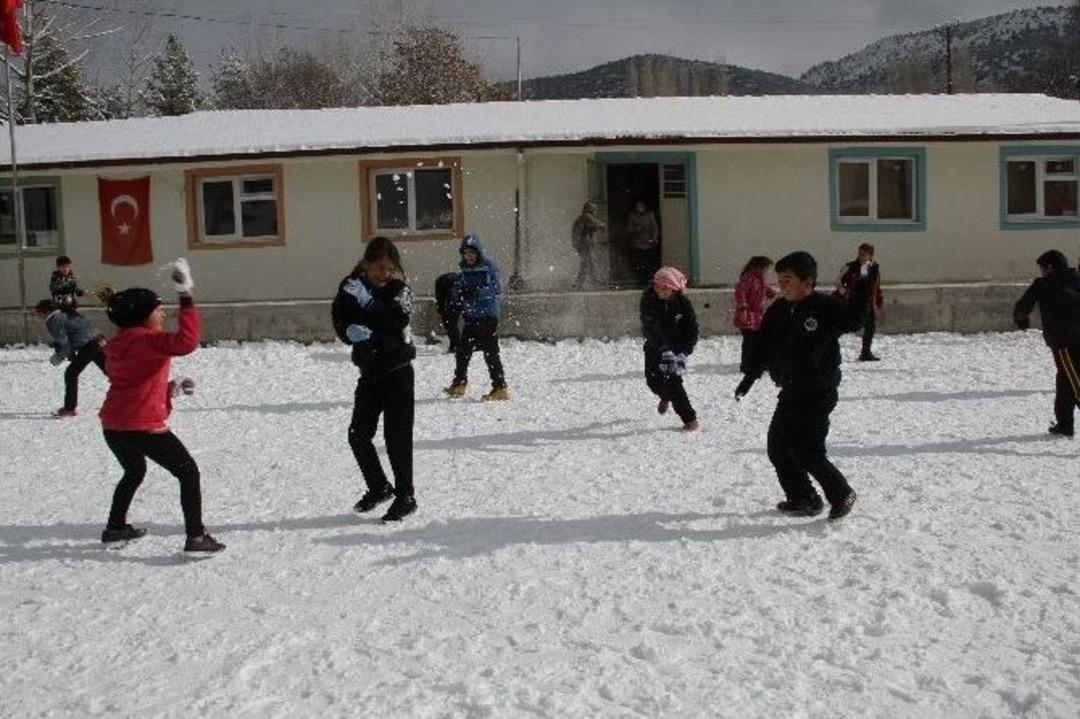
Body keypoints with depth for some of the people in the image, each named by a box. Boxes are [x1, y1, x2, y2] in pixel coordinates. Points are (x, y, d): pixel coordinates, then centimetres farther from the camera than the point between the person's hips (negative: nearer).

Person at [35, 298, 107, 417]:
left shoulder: (54, 321, -5)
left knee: (71, 374, 3)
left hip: (87, 346, -9)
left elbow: (64, 344, -10)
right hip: (99, 340, 9)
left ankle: (70, 408, 8)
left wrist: (59, 357, 6)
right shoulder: (67, 314, 22)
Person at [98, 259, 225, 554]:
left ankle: (115, 528, 42)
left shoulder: (117, 346, 15)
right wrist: (186, 298, -30)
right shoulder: (148, 340, -14)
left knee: (134, 472, 34)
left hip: (113, 426, 9)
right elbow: (186, 341, -31)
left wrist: (168, 388, 19)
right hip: (144, 426, -9)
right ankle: (196, 538, -4)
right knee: (189, 473, 2)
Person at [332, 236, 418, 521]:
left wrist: (366, 301, -30)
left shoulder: (399, 289, -7)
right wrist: (353, 331, -25)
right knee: (358, 434, 8)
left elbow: (398, 318, -24)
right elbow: (341, 323, -5)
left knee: (397, 436, -3)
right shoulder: (350, 288, 1)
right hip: (370, 372, 4)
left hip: (397, 372, -4)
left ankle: (405, 496, 12)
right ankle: (379, 487, 29)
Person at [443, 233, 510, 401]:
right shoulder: (465, 270, 11)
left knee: (490, 352, -7)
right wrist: (460, 291, -10)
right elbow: (458, 291, 14)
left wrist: (477, 292, -26)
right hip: (471, 316, 7)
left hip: (488, 316, -6)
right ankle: (459, 384, 28)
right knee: (463, 349, 12)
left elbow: (496, 289, -15)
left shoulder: (489, 266, -7)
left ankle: (500, 388, -2)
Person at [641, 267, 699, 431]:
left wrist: (682, 354, -25)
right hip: (654, 346, 3)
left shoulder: (683, 303, -18)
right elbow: (649, 326, -22)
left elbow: (692, 331, -14)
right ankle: (666, 397, 44)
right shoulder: (648, 299, -16)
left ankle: (690, 419, -3)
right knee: (653, 380, 7)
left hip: (676, 347, -3)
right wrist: (664, 351, -31)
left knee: (673, 381, -14)